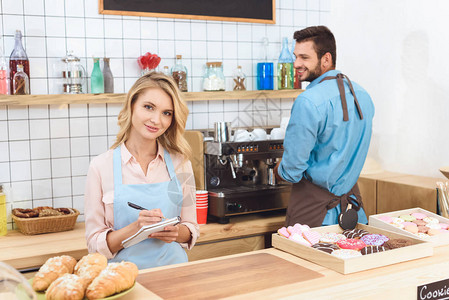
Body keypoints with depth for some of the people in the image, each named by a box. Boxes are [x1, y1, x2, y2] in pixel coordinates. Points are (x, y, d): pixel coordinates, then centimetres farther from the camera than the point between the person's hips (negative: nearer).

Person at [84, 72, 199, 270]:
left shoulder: (180, 163, 5)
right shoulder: (101, 166, -2)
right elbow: (95, 244, -1)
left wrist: (176, 232, -9)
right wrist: (135, 228, -16)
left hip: (173, 269, 2)